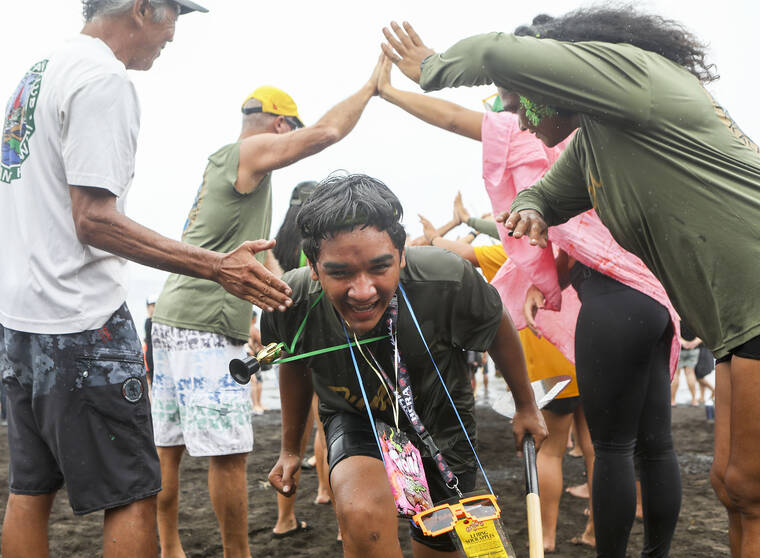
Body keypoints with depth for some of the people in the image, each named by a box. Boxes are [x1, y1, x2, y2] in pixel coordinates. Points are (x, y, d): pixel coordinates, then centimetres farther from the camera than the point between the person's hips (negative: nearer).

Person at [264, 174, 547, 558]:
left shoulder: (446, 280, -34)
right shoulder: (290, 302, -29)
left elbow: (498, 327, -10)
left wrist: (526, 406, 4)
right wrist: (290, 448, 10)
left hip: (440, 419, 1)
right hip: (355, 417, -1)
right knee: (364, 516, -33)